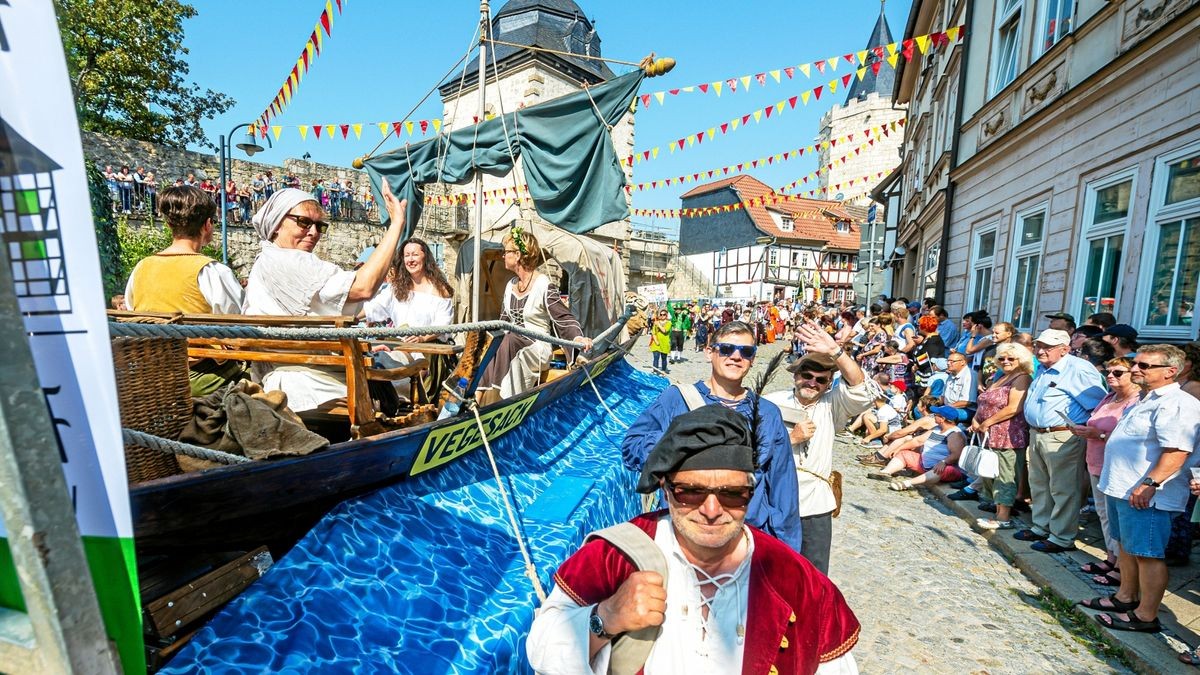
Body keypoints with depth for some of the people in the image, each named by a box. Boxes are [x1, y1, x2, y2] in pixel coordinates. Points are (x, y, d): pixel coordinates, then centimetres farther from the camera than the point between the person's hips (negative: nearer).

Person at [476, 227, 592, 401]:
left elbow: (564, 318, -15)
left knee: (508, 342, -34)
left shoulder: (544, 286, -10)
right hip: (511, 344, 6)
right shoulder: (510, 286, 13)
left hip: (538, 348, -6)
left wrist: (577, 337, -33)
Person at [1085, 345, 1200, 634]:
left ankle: (1146, 616, 11)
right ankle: (1126, 597, 33)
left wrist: (1149, 484, -29)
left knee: (1147, 554, 0)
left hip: (1144, 495, -10)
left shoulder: (1176, 404, -16)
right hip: (1122, 488, 10)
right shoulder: (1145, 401, 16)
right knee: (1126, 546, 20)